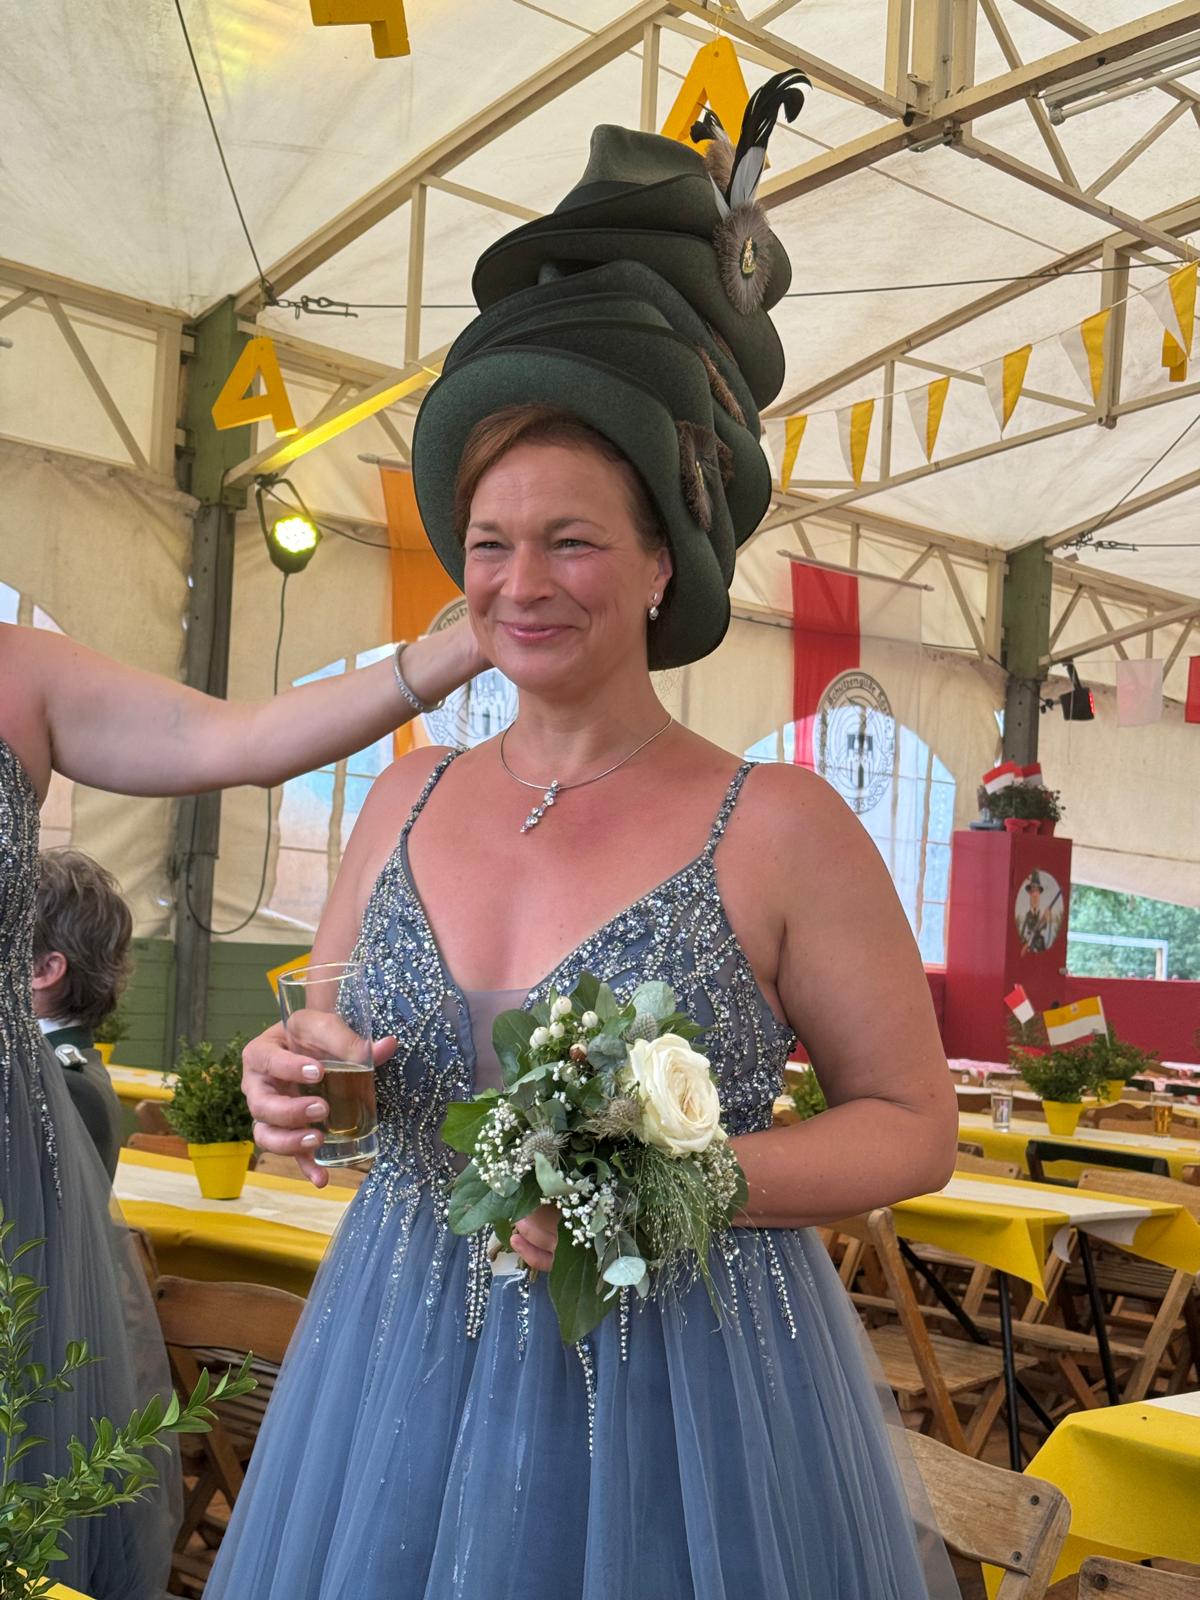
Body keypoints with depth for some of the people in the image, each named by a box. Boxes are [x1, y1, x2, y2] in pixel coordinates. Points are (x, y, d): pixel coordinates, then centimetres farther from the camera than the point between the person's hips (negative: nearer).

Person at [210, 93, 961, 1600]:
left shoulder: (780, 827, -12)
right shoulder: (406, 799, 2)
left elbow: (913, 1124, -6)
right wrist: (288, 1081, -10)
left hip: (685, 1403, -4)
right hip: (399, 1380, 5)